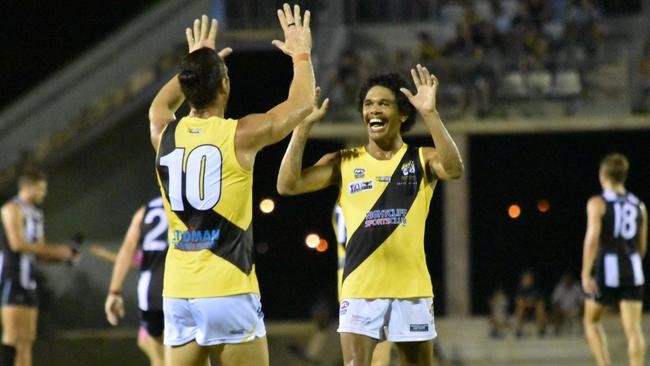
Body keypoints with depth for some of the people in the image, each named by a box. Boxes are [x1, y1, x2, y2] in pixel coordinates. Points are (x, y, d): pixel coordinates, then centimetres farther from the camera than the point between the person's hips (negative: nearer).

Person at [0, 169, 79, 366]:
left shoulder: (35, 214, 19)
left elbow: (40, 253, 22)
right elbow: (17, 243, -20)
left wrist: (64, 254, 3)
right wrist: (55, 250, -18)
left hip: (28, 281, 9)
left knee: (27, 338, 6)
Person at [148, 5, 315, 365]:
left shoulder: (164, 135, 7)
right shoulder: (240, 135, -6)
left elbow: (159, 104, 34)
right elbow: (301, 103, 11)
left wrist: (196, 62, 44)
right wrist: (301, 54, 27)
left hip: (178, 293, 5)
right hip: (228, 291, -5)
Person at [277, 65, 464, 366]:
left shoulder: (422, 160, 4)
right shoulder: (344, 163, 6)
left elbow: (454, 170, -19)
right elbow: (288, 185, -4)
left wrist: (430, 114, -27)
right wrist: (303, 125, -10)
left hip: (411, 287, 0)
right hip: (359, 288, 0)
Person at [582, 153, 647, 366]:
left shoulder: (597, 203, -5)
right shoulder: (639, 206, 11)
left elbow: (592, 238, -16)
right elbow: (642, 246, 15)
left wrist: (585, 274, -17)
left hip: (606, 270, -3)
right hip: (633, 271, 3)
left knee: (591, 321, 16)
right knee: (633, 330, -1)